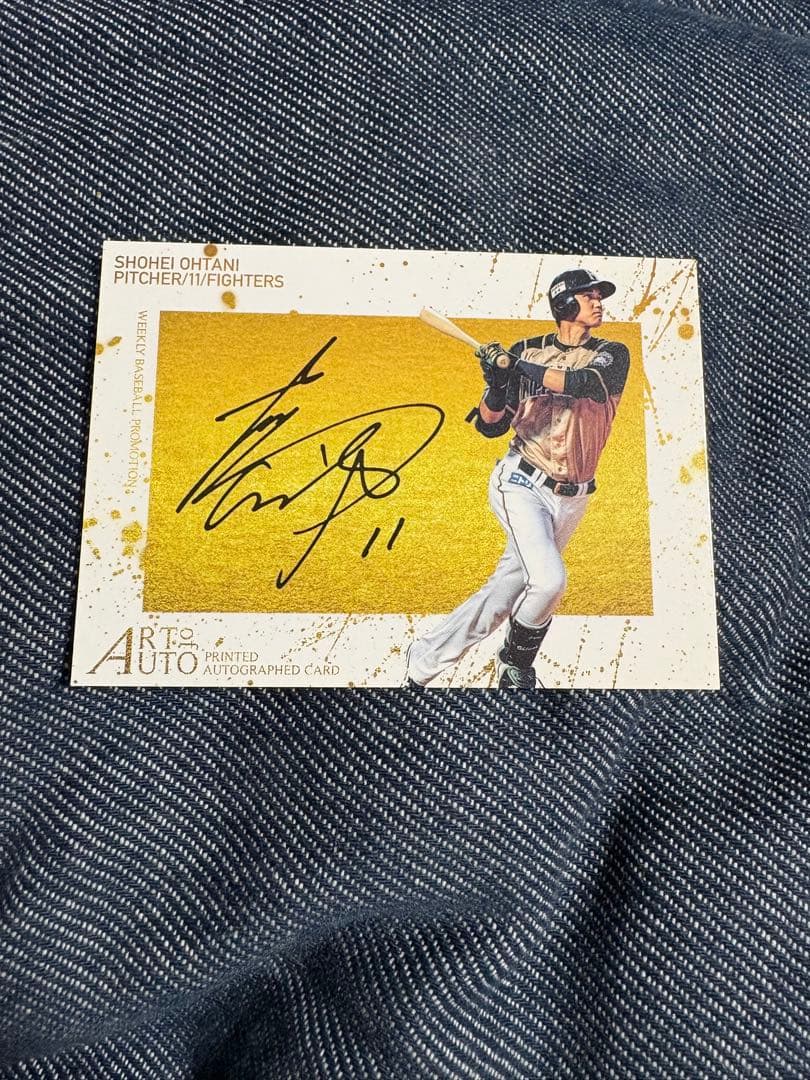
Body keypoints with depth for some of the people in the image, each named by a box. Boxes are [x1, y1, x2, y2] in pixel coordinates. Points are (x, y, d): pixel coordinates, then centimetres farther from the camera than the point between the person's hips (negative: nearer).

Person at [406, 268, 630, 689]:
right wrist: (497, 385, -17)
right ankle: (514, 663, 7)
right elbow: (490, 426, 2)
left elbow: (587, 383, -20)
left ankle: (424, 662, 22)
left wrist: (519, 367, -20)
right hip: (523, 484, -3)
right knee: (549, 578, -23)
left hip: (571, 498, 3)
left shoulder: (612, 354, 4)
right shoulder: (527, 350, 3)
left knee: (506, 591, 6)